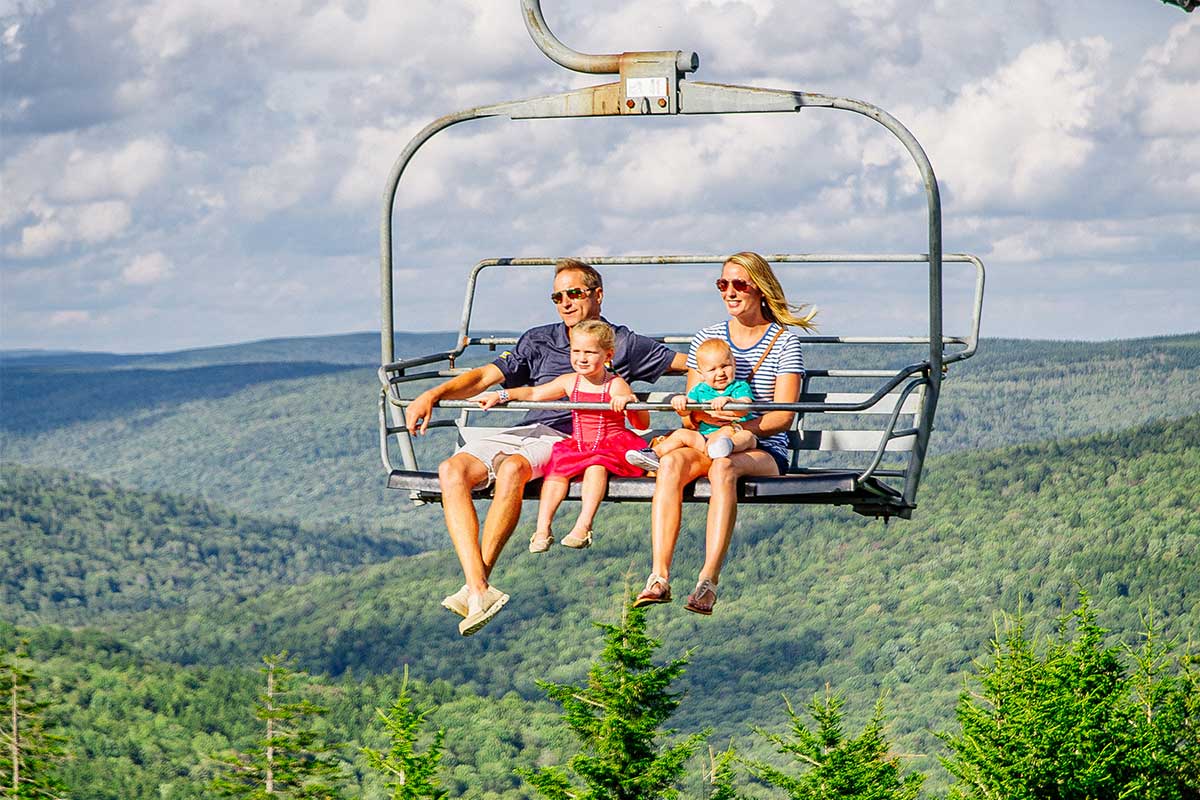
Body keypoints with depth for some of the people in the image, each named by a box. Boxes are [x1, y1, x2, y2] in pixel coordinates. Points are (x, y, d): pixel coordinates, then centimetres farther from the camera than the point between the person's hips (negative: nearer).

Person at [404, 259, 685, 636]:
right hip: (524, 432, 5)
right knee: (452, 470, -26)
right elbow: (486, 376, 15)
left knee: (512, 468, -38)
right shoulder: (538, 340, 24)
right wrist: (432, 395, -1)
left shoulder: (623, 344, 14)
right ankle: (478, 590, -37)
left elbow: (690, 363, 14)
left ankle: (478, 581, -35)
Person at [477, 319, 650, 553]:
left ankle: (583, 526, -41)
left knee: (596, 465, -34)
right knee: (558, 466, -21)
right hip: (579, 445, 5)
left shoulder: (616, 385, -6)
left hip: (611, 446, -5)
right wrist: (501, 396, 9)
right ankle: (543, 528, -25)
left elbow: (643, 424, -9)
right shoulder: (570, 382, 9)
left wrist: (629, 402, -28)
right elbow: (533, 393, 20)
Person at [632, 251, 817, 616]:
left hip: (763, 451, -3)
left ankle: (709, 579, -47)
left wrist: (742, 425, -23)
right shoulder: (707, 338, 14)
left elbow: (783, 416, -5)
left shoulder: (784, 342, 3)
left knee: (723, 465, -39)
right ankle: (659, 576, -41)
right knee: (671, 462, -31)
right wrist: (699, 413, -15)